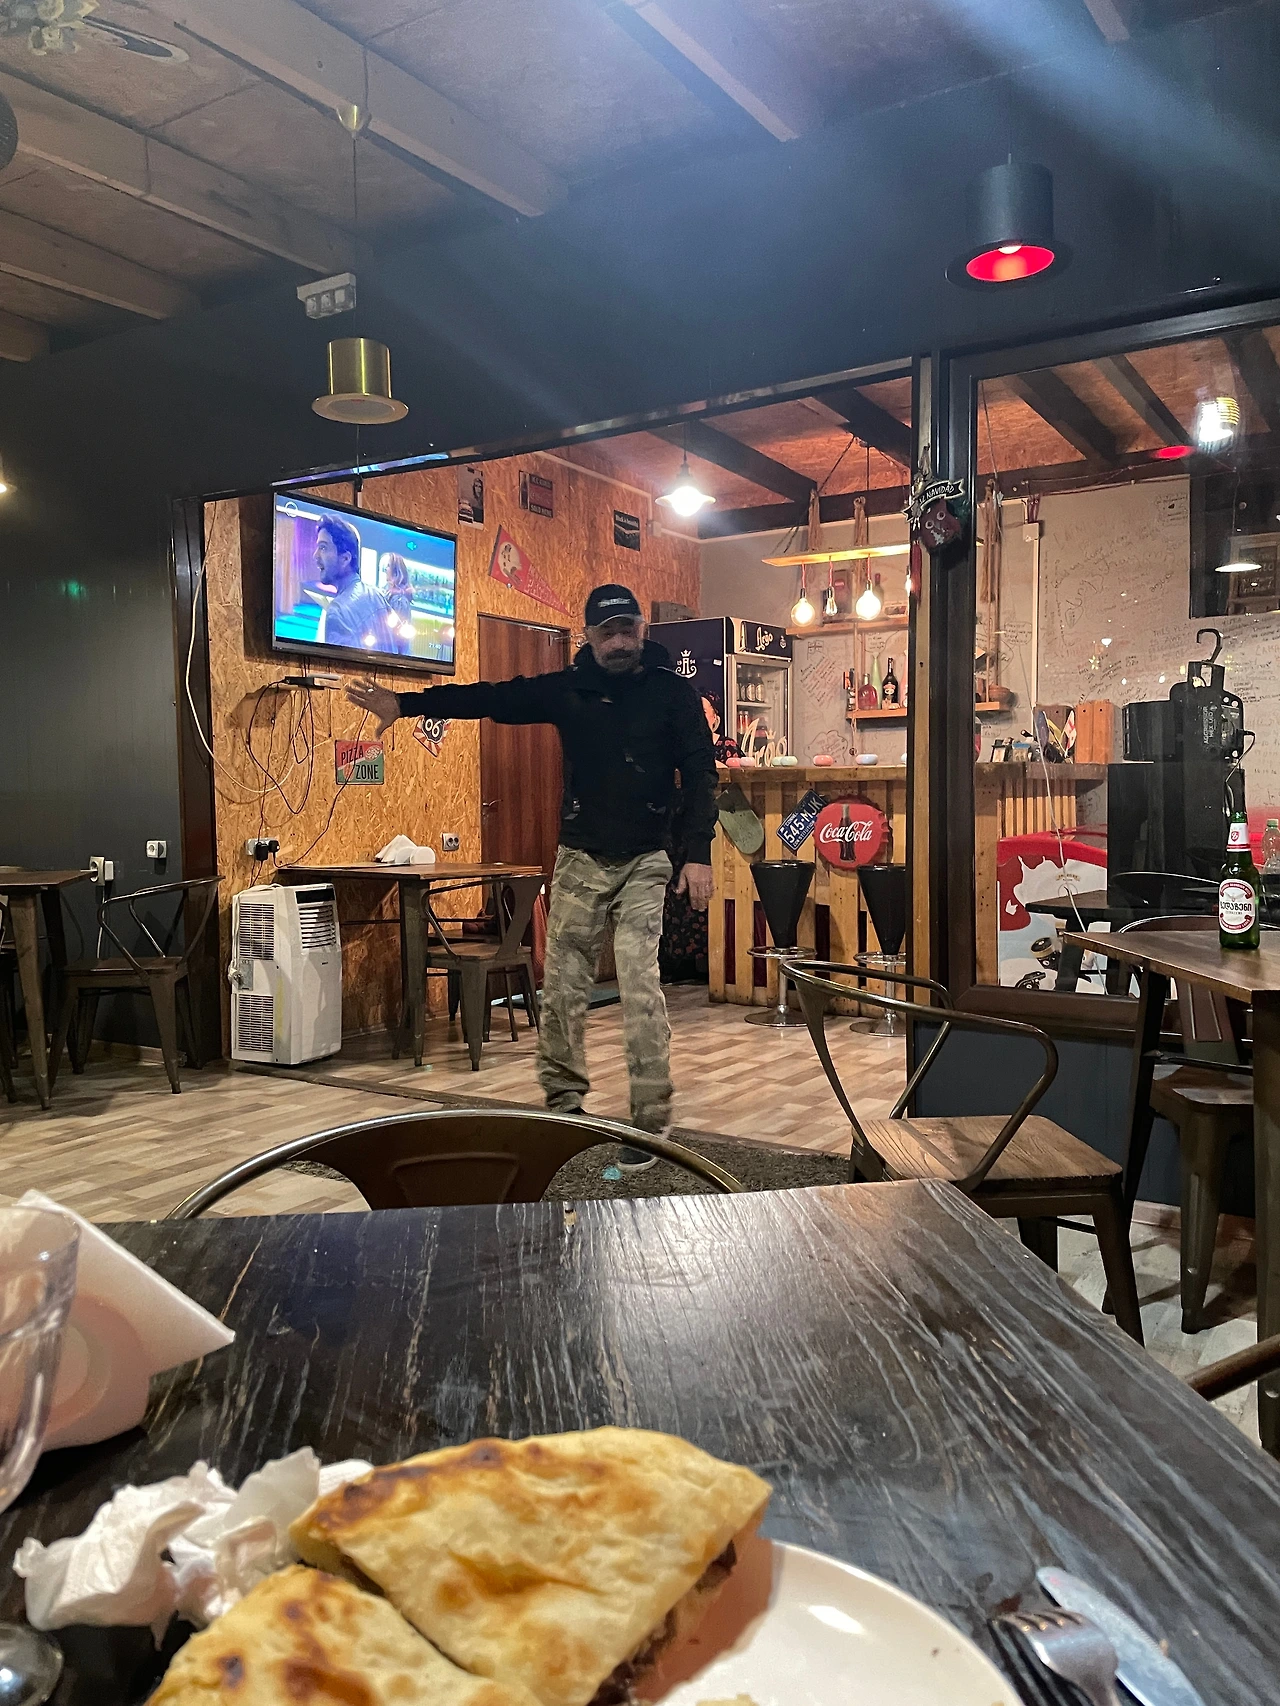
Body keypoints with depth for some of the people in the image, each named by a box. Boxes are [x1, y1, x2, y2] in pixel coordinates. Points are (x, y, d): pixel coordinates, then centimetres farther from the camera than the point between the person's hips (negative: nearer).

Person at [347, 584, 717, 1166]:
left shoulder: (672, 692, -2)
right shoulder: (568, 688, 4)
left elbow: (700, 773, -4)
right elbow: (491, 698, 3)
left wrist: (698, 853, -14)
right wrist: (406, 703, -2)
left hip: (645, 863, -3)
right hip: (579, 860, 3)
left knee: (640, 988, -11)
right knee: (562, 988, 5)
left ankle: (650, 1123, -1)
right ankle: (563, 1102, 23)